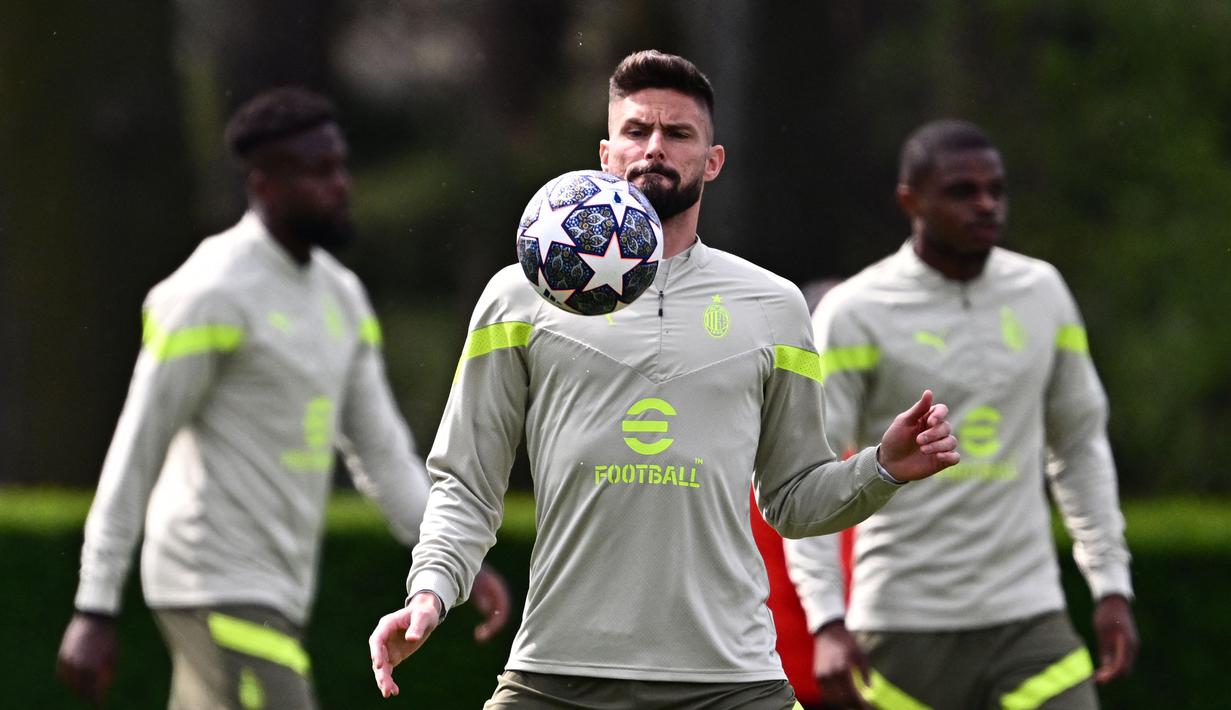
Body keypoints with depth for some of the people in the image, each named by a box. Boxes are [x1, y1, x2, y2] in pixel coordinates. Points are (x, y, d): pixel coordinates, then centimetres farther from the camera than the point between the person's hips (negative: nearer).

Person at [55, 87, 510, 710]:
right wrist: (95, 610, -14)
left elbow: (380, 449, 15)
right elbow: (135, 452, -12)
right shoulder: (213, 293, -13)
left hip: (277, 592, 9)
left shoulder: (341, 295, 13)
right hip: (217, 589, -9)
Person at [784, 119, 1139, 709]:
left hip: (1029, 620, 3)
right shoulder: (854, 315, -4)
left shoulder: (1042, 293, 9)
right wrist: (828, 621, -15)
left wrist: (1111, 586, 13)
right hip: (904, 633, -3)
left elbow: (1080, 444, 19)